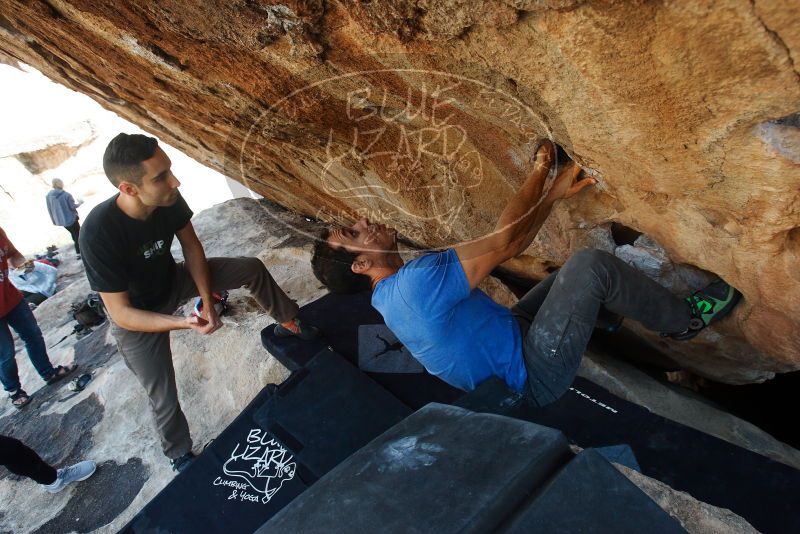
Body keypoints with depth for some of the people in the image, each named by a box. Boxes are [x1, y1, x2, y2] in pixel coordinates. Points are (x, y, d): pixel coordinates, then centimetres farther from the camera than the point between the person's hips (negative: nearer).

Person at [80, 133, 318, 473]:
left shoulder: (169, 199, -26)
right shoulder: (99, 233, -38)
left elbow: (191, 246, -7)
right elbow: (121, 313, -30)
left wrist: (207, 299, -15)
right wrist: (184, 323, -41)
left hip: (171, 279, 4)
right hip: (137, 318, -4)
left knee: (252, 269, -5)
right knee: (163, 397, 1)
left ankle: (289, 323, 17)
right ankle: (179, 455, 31)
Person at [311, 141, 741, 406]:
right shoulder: (415, 281, -28)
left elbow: (500, 251, 2)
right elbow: (504, 240, -25)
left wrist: (554, 195, -3)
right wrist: (540, 171, -11)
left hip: (511, 333, 10)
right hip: (532, 373, -9)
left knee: (575, 272, 15)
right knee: (590, 265, -15)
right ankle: (684, 320, 9)